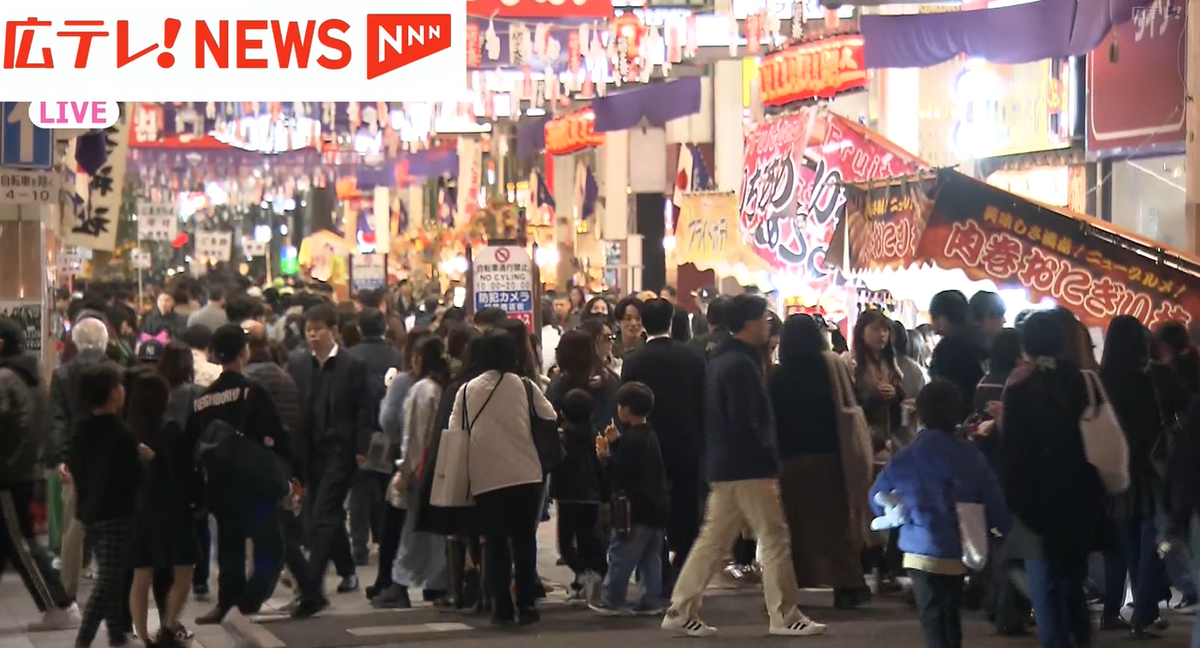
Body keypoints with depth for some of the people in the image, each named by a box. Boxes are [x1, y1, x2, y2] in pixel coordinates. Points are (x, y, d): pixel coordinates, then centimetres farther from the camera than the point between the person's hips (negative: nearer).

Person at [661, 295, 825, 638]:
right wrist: (770, 456, -12)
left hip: (725, 465, 9)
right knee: (775, 538, -1)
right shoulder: (742, 365, -17)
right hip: (748, 468, -9)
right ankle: (785, 617, 3)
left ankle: (681, 611, 10)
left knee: (713, 539, 11)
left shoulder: (719, 361, 14)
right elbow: (744, 424, -22)